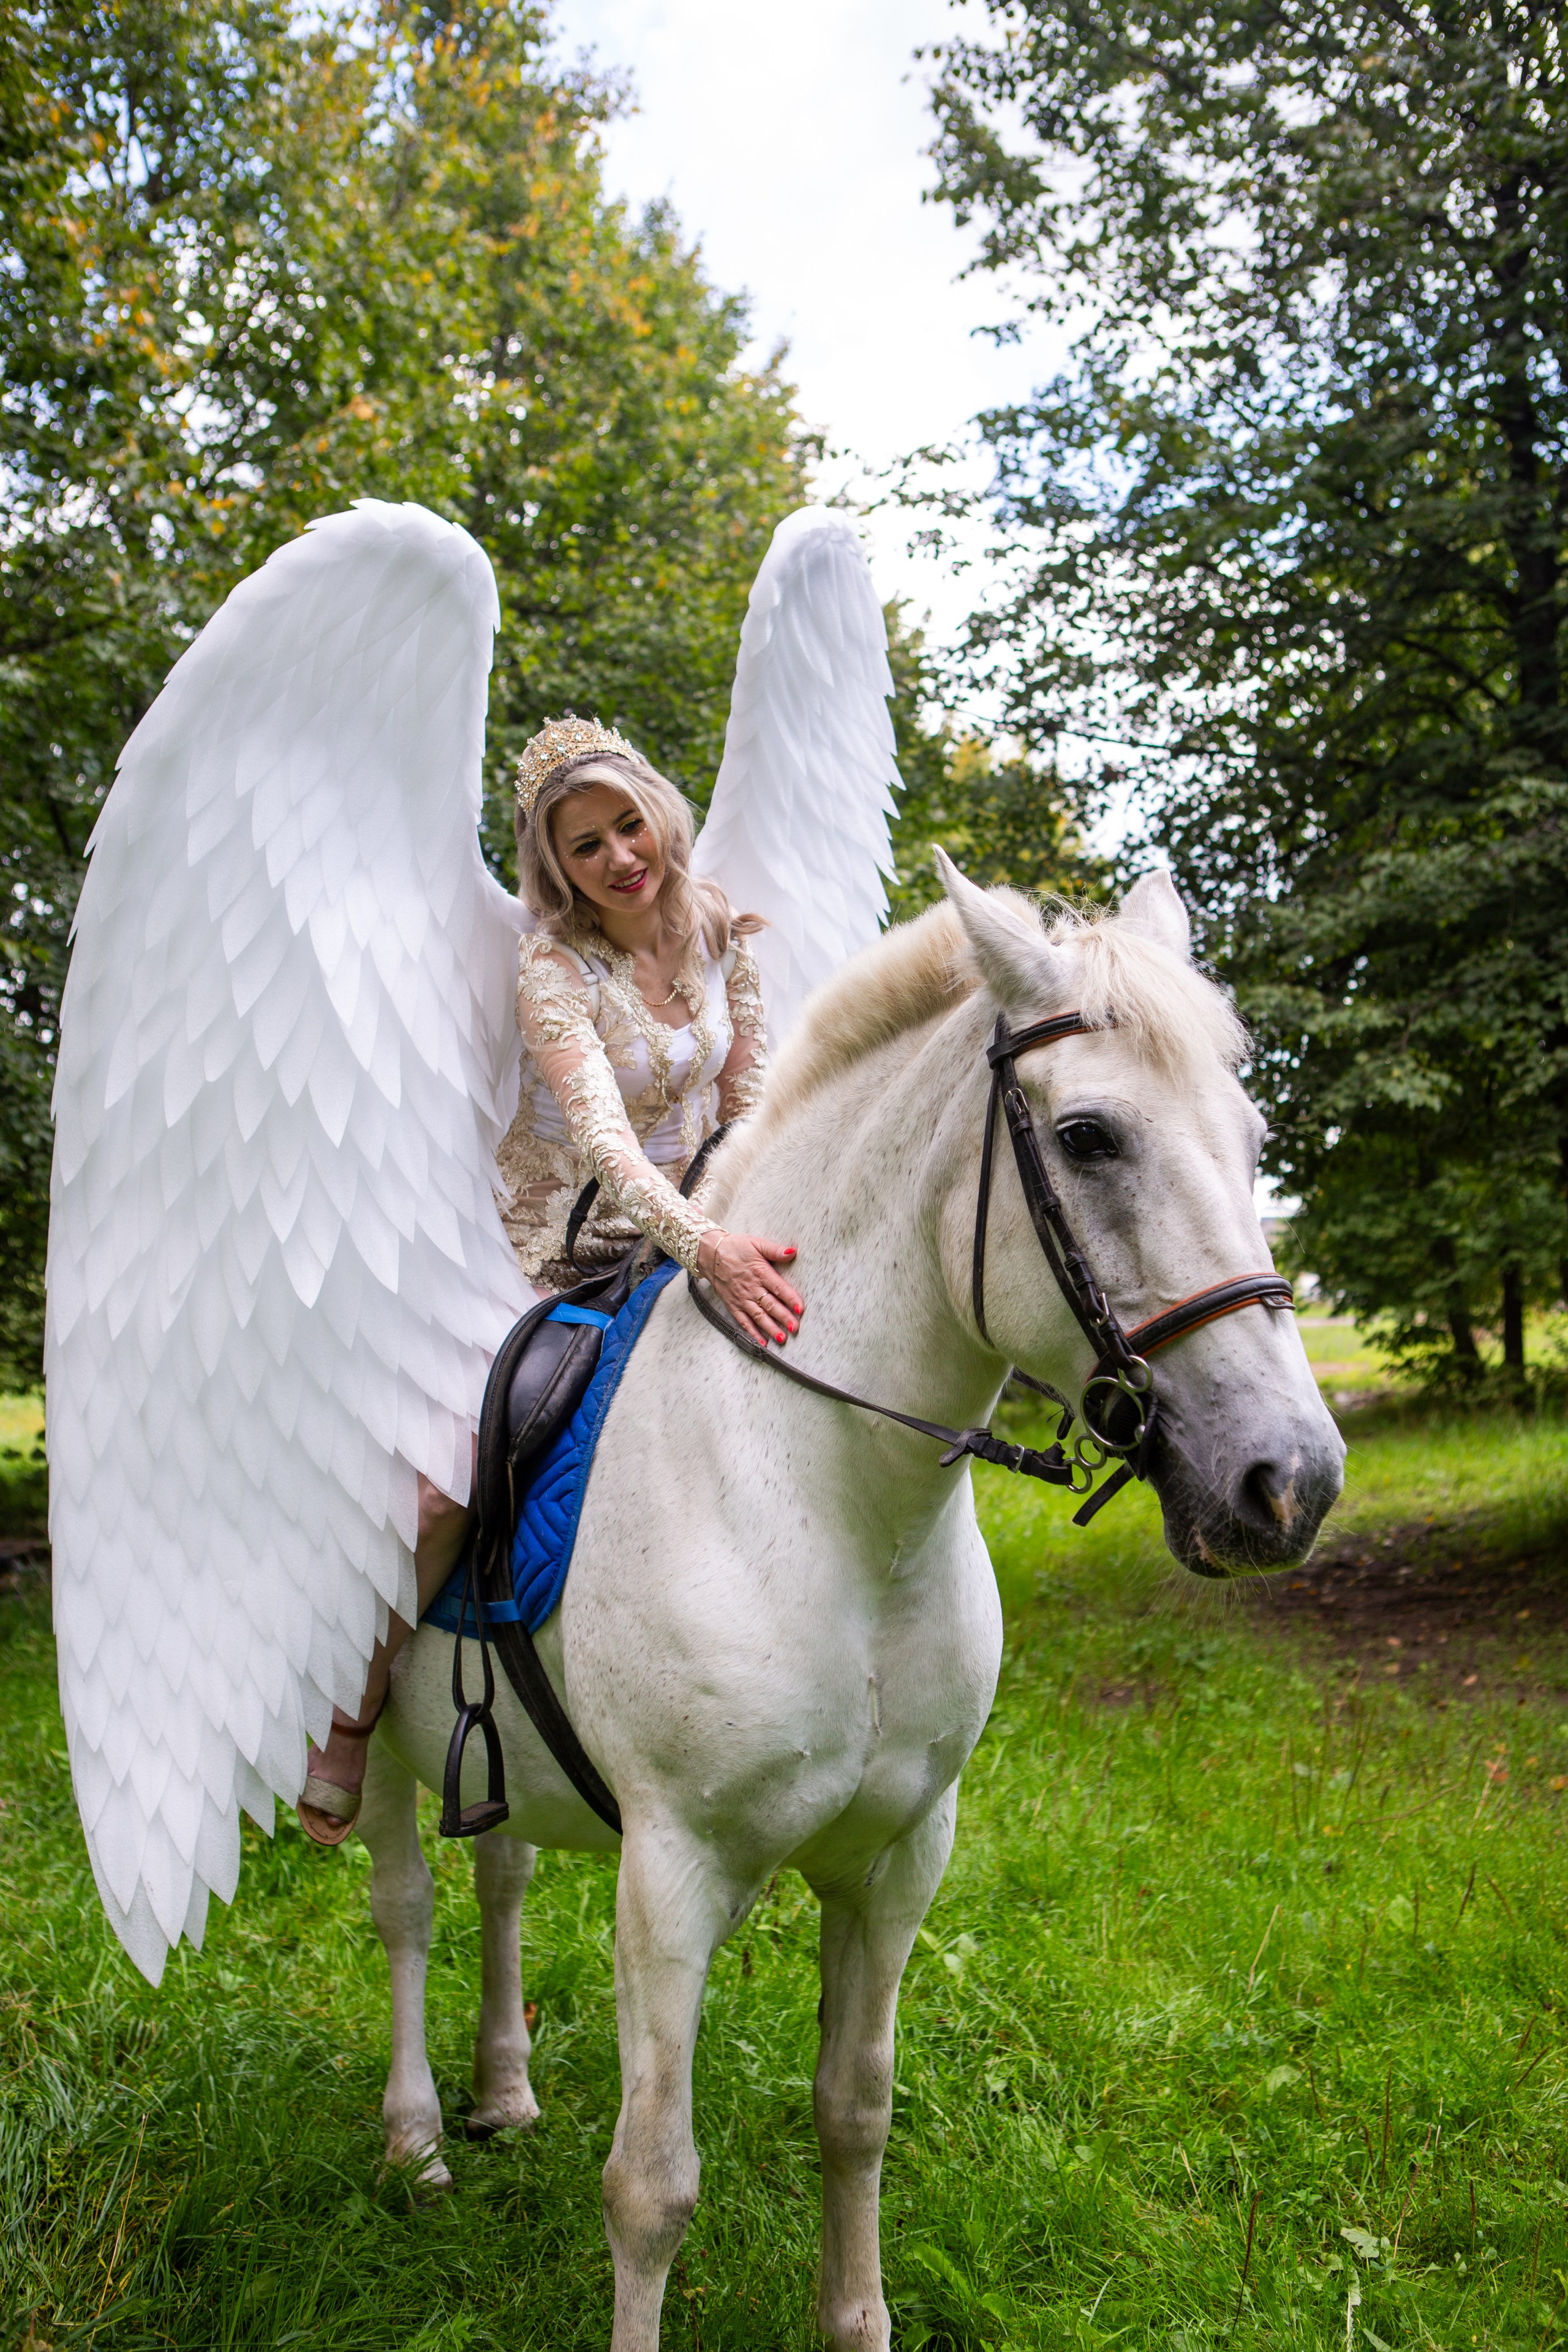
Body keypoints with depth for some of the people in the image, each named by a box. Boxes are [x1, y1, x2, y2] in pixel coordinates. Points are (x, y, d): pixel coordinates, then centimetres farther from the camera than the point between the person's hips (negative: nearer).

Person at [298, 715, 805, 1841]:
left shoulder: (718, 925, -4)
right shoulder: (555, 969, -20)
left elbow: (750, 1092, 5)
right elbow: (602, 1135, -35)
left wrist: (764, 1218, -9)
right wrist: (707, 1245, -50)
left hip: (696, 1231, 5)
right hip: (559, 1249, -5)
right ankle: (353, 1709, 5)